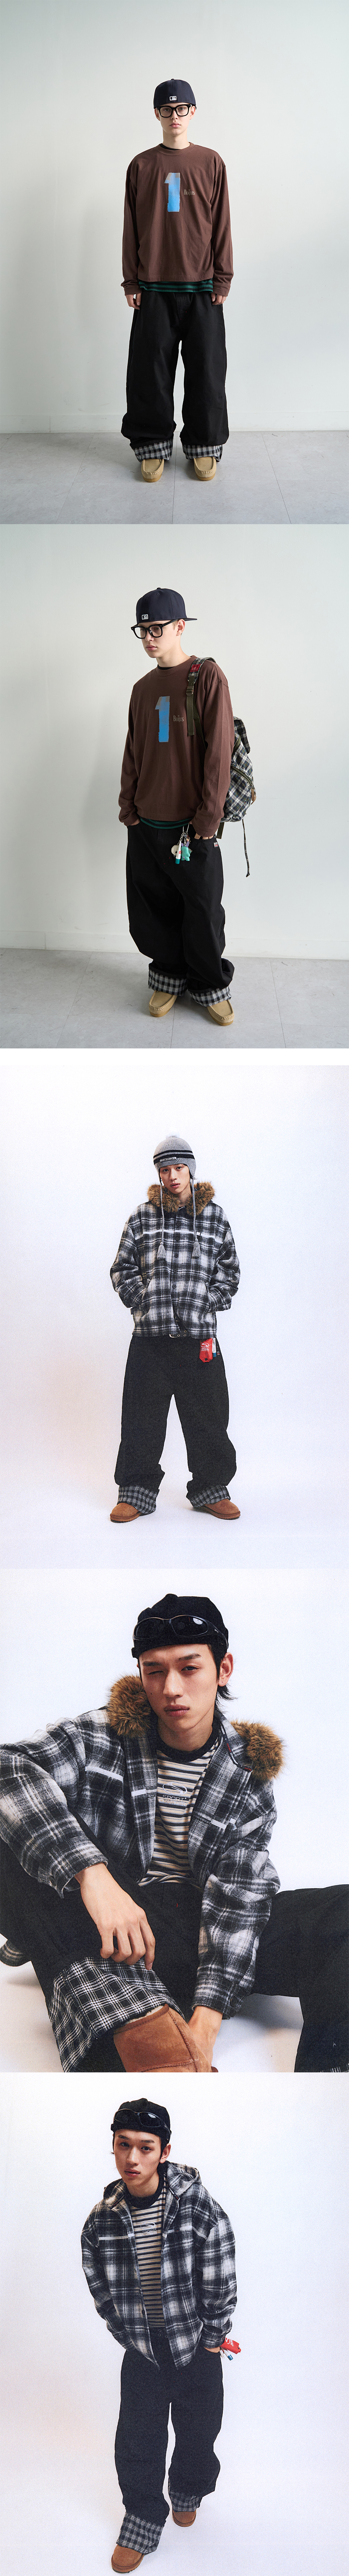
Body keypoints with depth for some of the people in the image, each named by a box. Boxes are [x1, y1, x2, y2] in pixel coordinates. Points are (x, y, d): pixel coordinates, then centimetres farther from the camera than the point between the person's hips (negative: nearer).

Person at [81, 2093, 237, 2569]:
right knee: (137, 2441, 6)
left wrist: (211, 2341, -7)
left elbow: (222, 2286, -13)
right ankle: (143, 2520, 28)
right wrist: (130, 2337, 2)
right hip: (141, 2351, 1)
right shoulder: (102, 2221, -12)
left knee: (198, 2432, 15)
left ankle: (188, 2494, 44)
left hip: (197, 2346, -1)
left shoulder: (202, 2210, -22)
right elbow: (101, 2291, 1)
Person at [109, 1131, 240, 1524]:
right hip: (150, 1335, 0)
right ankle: (137, 1490, 13)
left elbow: (229, 1270, 12)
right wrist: (143, 1299, -3)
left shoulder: (214, 1216, 8)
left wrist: (206, 1301, -1)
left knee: (207, 1415, 4)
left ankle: (210, 1489, 17)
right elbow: (123, 1268, 10)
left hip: (199, 1335, 0)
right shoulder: (143, 1216, 7)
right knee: (142, 1417, 2)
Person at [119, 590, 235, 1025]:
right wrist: (129, 808, 5)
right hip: (145, 825, 5)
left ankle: (210, 986, 19)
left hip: (191, 826, -5)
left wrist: (207, 819, -15)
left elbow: (219, 753, -12)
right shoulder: (143, 689, 10)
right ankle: (169, 976, 28)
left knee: (203, 914, 2)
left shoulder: (207, 678, -8)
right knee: (152, 912, 10)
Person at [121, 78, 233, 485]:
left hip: (202, 288, 0)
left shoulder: (211, 163, 5)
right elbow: (131, 228, 7)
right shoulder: (142, 166, 6)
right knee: (151, 371, 1)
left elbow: (221, 225, 4)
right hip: (154, 288, 0)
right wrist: (131, 282, 2)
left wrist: (223, 280, -1)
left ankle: (204, 447, 12)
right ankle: (152, 447, 11)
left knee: (206, 370, 1)